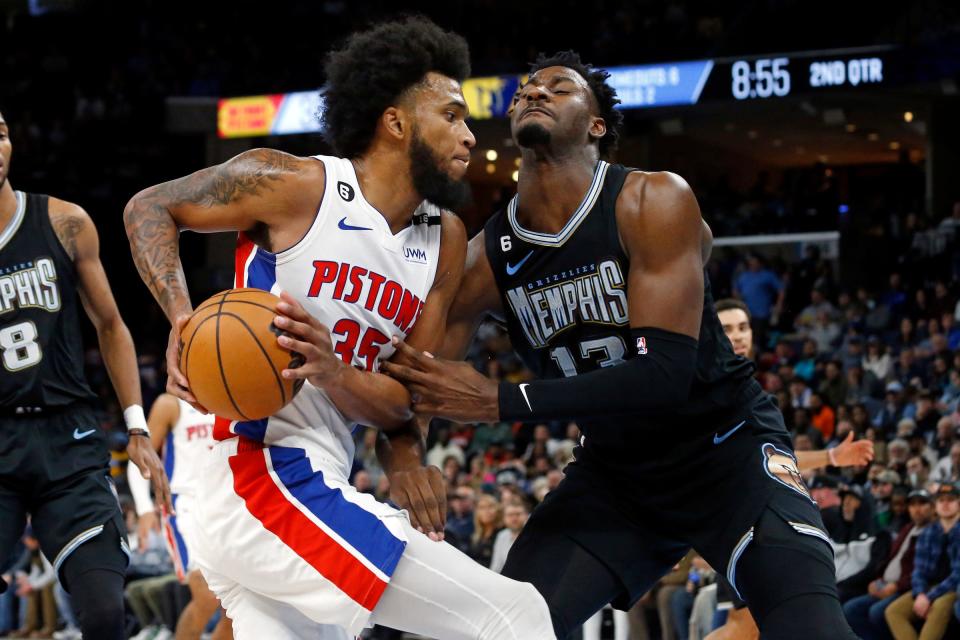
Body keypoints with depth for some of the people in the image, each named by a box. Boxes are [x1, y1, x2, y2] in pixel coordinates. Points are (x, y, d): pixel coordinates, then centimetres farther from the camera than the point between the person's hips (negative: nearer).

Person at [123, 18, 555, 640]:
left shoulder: (445, 241, 11)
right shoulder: (295, 186, -7)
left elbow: (404, 401, 8)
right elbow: (150, 208, 4)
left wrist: (330, 374, -15)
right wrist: (183, 317, -12)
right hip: (268, 478, -9)